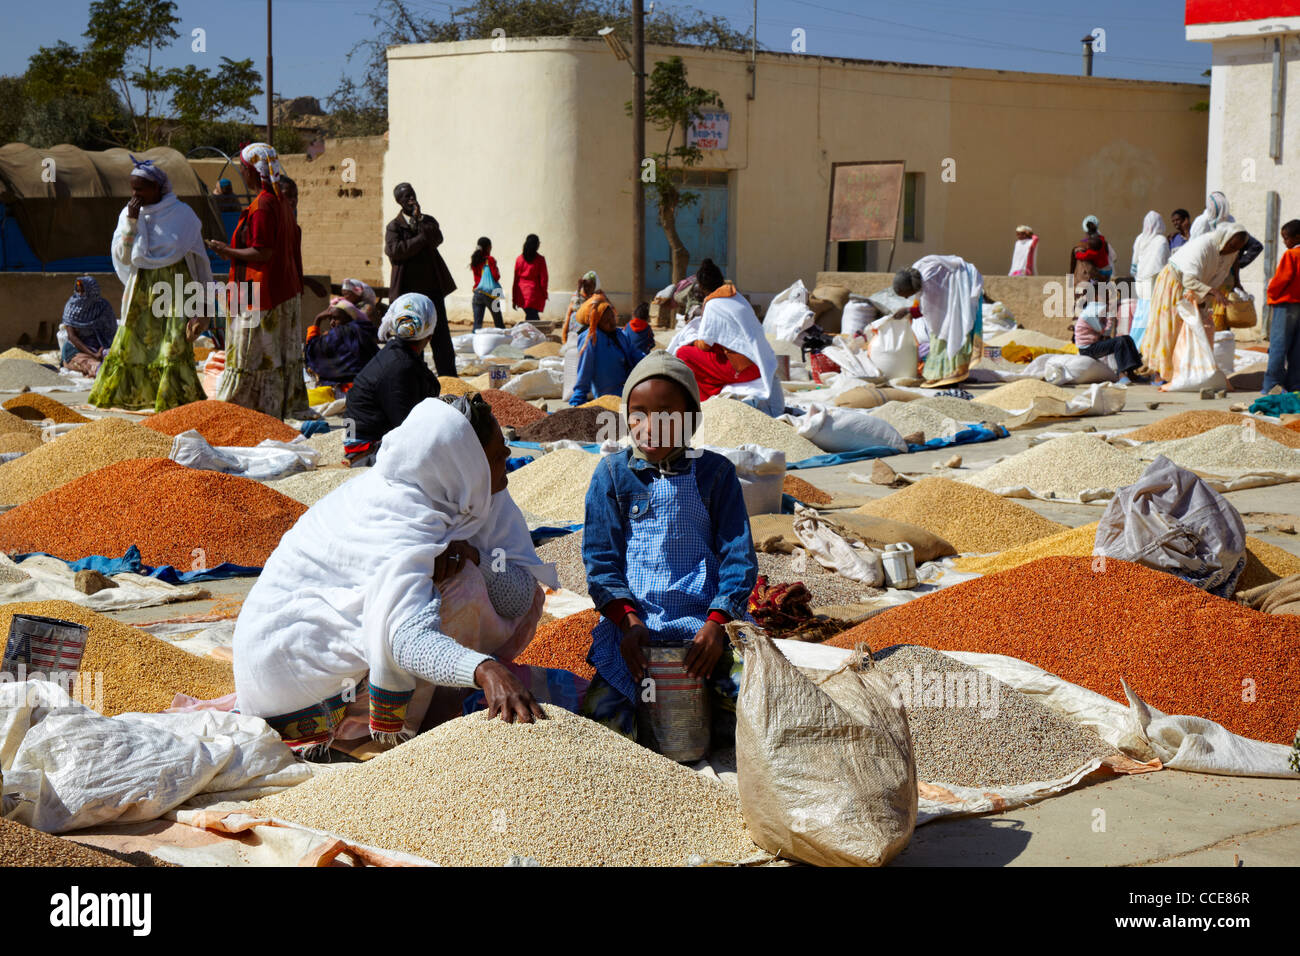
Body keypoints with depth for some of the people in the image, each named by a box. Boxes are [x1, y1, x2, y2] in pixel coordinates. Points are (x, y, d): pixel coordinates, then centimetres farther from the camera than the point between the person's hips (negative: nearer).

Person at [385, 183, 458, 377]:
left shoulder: (428, 221, 12)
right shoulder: (393, 227, 3)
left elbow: (437, 238, -7)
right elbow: (395, 251, -14)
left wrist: (418, 221, -10)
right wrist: (421, 239, -11)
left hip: (432, 287, 2)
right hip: (408, 290, -2)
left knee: (441, 334, 1)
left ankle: (448, 377, 4)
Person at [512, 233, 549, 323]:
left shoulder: (519, 259, 3)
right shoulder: (540, 259, -7)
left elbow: (516, 279, 6)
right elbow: (543, 278, -6)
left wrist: (514, 299, 11)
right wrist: (545, 294, 8)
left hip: (521, 294, 4)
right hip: (534, 294, -4)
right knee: (532, 318, -4)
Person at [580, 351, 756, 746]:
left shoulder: (716, 473, 6)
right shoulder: (612, 473, 6)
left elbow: (738, 555, 1)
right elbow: (600, 558, 4)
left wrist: (716, 623, -15)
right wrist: (628, 620, -13)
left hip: (704, 620, 0)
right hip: (632, 620, 0)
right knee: (602, 712, -22)